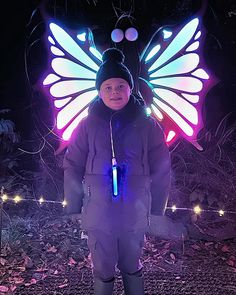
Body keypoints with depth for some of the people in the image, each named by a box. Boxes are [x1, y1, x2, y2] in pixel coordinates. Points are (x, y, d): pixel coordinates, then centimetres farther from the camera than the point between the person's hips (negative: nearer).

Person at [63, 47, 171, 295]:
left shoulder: (147, 125, -5)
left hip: (135, 213, 0)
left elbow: (161, 170, -1)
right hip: (98, 214, 0)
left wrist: (156, 208, 2)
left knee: (131, 265, 20)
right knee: (102, 269, 16)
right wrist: (74, 208, -1)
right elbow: (72, 167, -1)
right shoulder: (88, 124, -5)